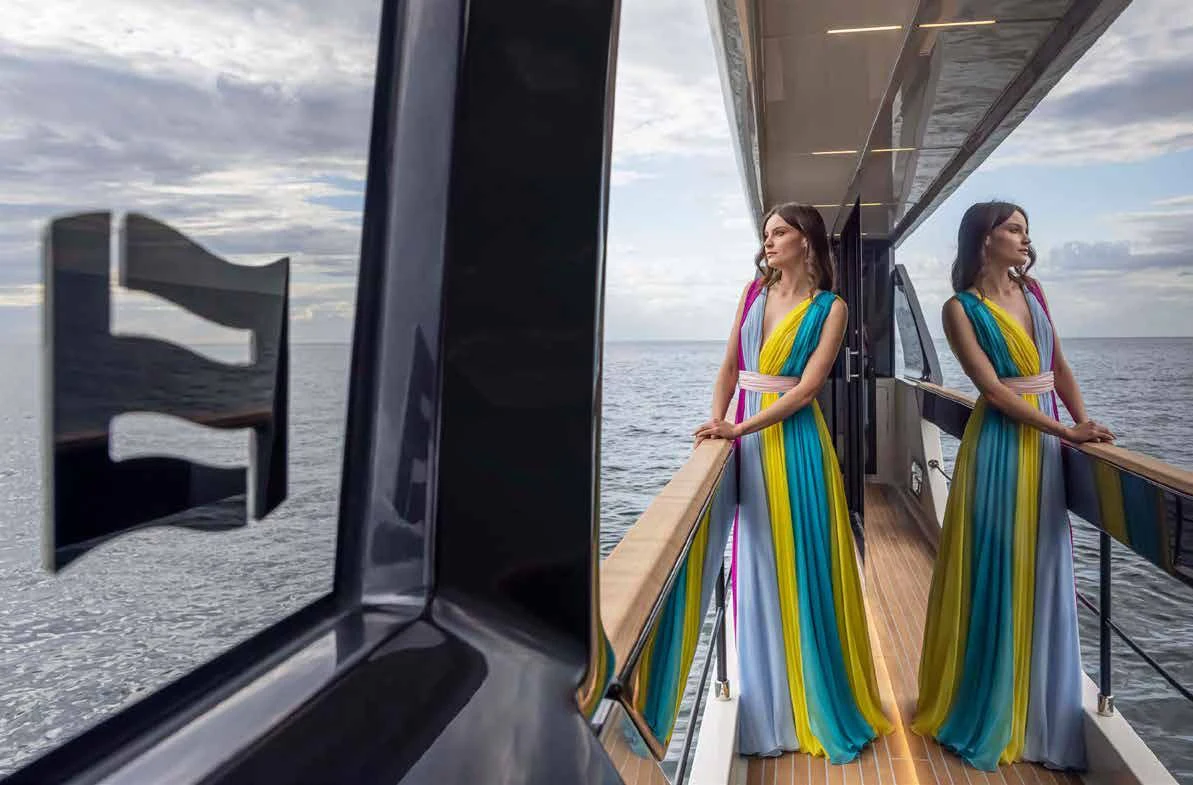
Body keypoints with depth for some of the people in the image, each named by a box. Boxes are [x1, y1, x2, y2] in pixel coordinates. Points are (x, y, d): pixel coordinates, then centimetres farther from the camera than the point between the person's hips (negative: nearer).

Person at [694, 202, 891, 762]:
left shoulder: (830, 307, -4)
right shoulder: (755, 290, 10)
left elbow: (807, 387, -12)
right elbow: (730, 365, 9)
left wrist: (739, 429, -18)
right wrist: (716, 421, -5)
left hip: (794, 438, -4)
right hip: (747, 435, 5)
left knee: (804, 566, 3)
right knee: (757, 567, 10)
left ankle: (819, 703, 20)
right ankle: (770, 704, 26)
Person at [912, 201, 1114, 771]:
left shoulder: (1031, 292, 12)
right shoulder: (962, 308, -7)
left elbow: (1059, 367, 14)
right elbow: (993, 388, -14)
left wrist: (1085, 422, -1)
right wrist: (1067, 432, -17)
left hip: (1044, 446, 6)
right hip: (999, 445, -6)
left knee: (1042, 578, 11)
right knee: (994, 577, 1)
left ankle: (1035, 712, 27)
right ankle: (984, 710, 19)